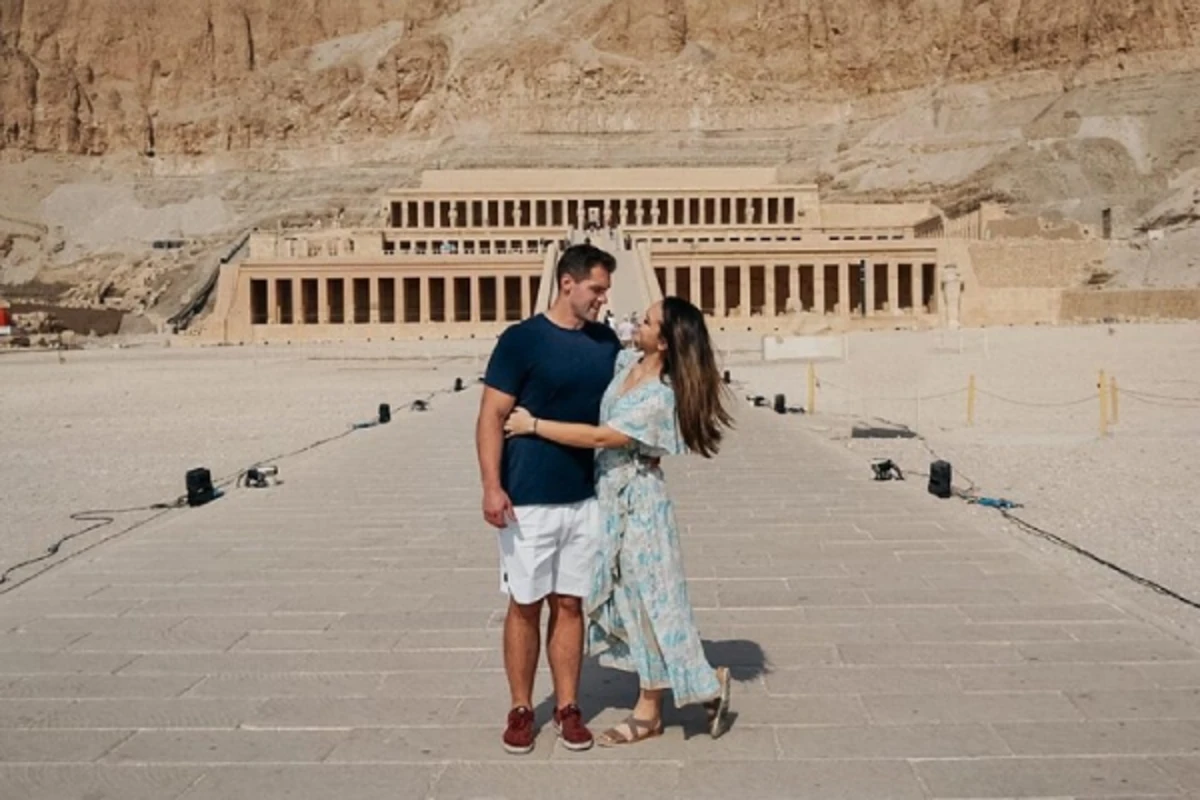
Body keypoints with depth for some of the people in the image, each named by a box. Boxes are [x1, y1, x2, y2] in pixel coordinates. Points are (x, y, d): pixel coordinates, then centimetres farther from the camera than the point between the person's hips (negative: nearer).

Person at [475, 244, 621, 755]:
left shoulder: (607, 343, 7)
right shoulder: (521, 340, -8)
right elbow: (492, 416, -11)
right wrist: (491, 486, -19)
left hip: (586, 500, 4)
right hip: (528, 502, -4)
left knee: (570, 605, 11)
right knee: (525, 606, 6)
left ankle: (568, 708, 21)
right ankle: (521, 710, 20)